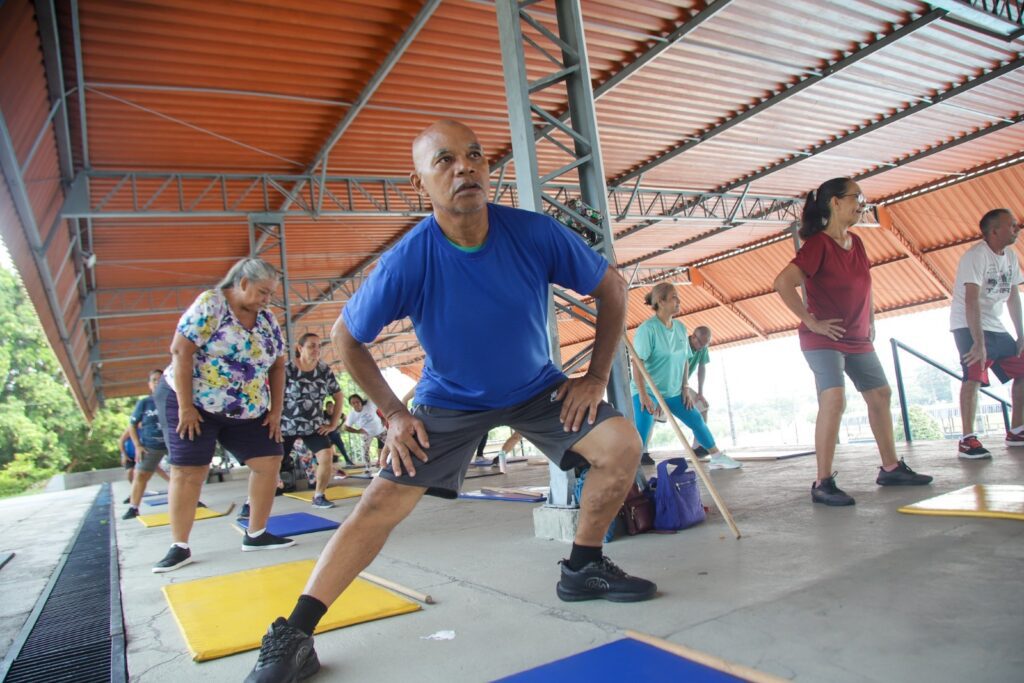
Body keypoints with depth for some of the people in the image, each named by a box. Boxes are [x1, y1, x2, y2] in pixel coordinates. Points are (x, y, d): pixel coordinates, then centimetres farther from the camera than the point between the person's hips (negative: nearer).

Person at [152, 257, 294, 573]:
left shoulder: (267, 319, 4)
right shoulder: (209, 304, -14)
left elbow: (277, 366, 7)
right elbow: (181, 351, -19)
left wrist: (276, 411, 0)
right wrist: (185, 406, -22)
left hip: (247, 410, 6)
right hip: (193, 403, -6)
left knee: (269, 462, 1)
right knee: (187, 472, -5)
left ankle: (256, 535, 12)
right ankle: (180, 546, 9)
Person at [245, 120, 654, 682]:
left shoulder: (536, 234, -23)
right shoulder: (407, 261, -26)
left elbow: (612, 287, -6)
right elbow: (346, 338, -9)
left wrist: (597, 374, -8)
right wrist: (393, 413, -10)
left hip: (537, 389, 2)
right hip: (449, 400, -2)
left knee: (622, 445, -13)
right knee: (381, 503, -10)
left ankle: (582, 570, 9)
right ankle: (293, 637, 1)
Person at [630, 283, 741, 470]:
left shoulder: (681, 328, 3)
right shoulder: (647, 328, -20)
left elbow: (684, 359, 11)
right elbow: (637, 362, -24)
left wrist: (685, 388, 7)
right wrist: (643, 395, -26)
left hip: (673, 391, 7)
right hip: (647, 391, -7)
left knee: (697, 421, 14)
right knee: (641, 435, -15)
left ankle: (718, 458, 31)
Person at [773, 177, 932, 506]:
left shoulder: (856, 243, 10)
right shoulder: (818, 244, -16)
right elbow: (783, 283, -27)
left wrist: (871, 321, 15)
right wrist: (811, 321, -23)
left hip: (858, 339, 9)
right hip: (823, 339, -9)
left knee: (880, 394, 15)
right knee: (833, 399, -23)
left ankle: (891, 468, 30)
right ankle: (823, 483, -17)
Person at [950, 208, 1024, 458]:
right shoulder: (976, 256, -17)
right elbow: (971, 301, -25)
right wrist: (979, 343, -30)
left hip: (995, 327, 9)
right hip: (969, 327, -9)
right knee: (974, 376, -21)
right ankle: (967, 439, -20)